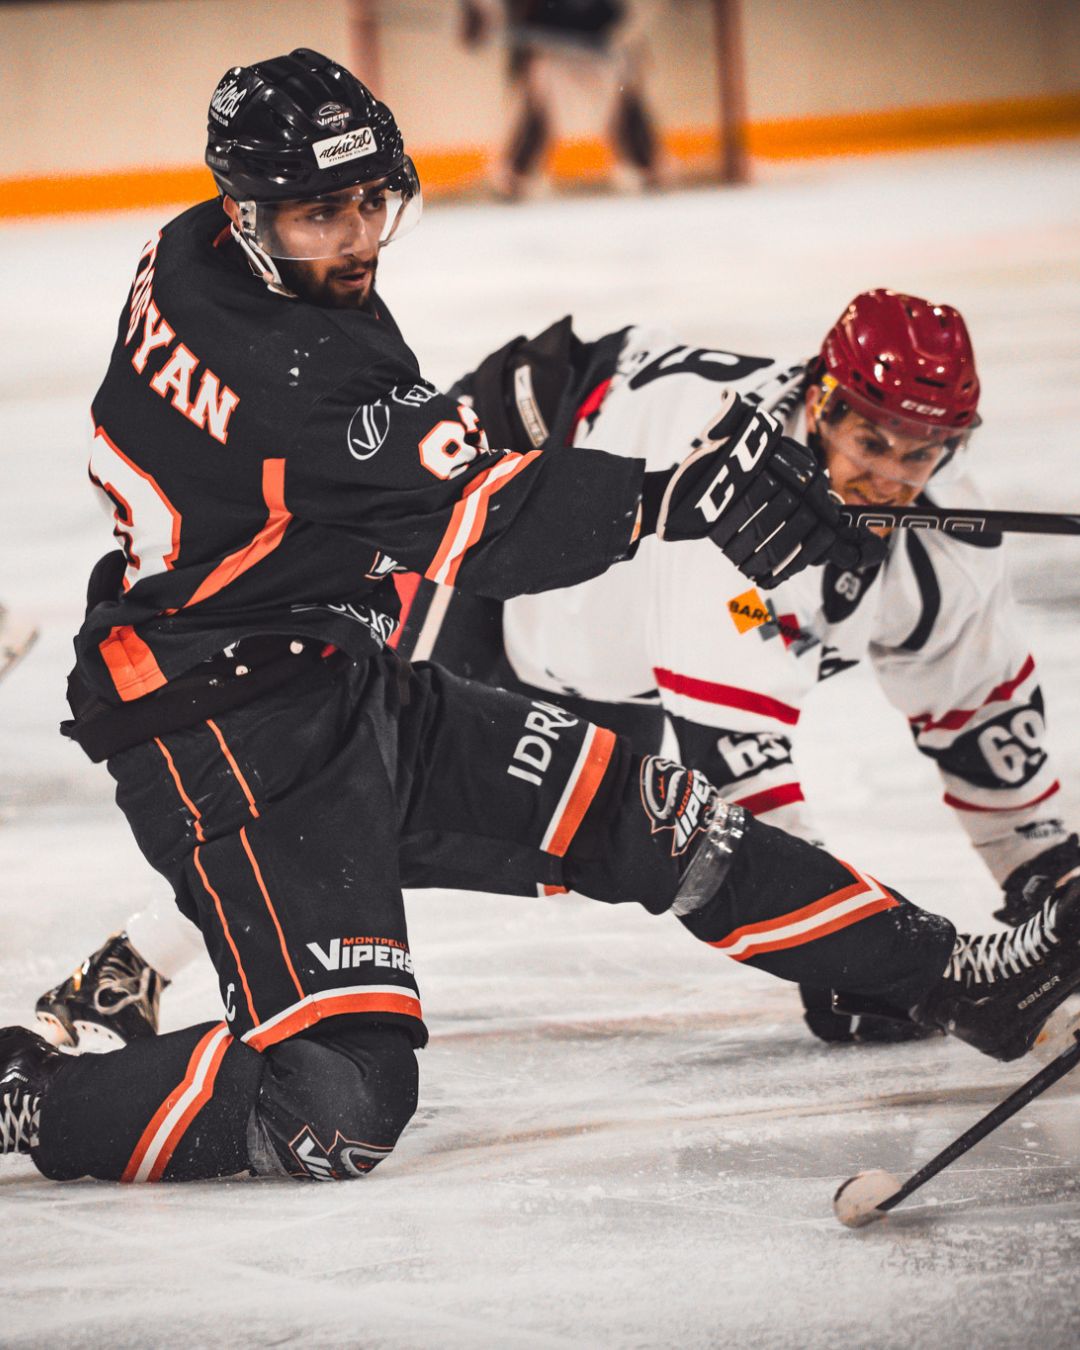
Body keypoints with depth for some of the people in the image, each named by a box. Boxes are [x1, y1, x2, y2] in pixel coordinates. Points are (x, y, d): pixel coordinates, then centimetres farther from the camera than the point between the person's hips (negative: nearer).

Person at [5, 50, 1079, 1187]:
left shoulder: (196, 258, 2)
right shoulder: (284, 369, -27)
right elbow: (484, 526, -31)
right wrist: (680, 498, -39)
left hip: (345, 683, 11)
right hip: (229, 743, -10)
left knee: (634, 806, 8)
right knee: (339, 1101, -20)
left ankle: (953, 979, 14)